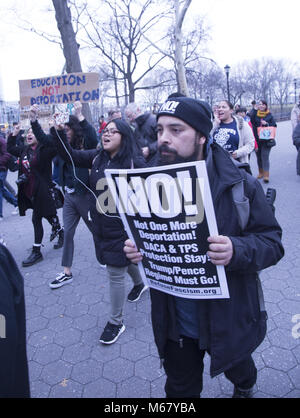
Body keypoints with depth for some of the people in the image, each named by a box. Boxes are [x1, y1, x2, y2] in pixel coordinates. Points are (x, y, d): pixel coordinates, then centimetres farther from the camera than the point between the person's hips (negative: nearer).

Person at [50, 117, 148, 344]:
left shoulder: (135, 162, -17)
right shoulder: (97, 157, 1)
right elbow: (69, 154, 5)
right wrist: (58, 132, -7)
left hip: (123, 227, -6)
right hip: (101, 224, 6)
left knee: (116, 273, 2)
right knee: (125, 260, 27)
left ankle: (116, 322, 21)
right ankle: (140, 283, 59)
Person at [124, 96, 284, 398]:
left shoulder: (240, 184, -18)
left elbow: (272, 243, -15)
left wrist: (237, 251, -36)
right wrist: (134, 249, -17)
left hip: (228, 319, -1)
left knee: (238, 370, 31)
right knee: (180, 389, 23)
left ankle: (245, 388, 68)